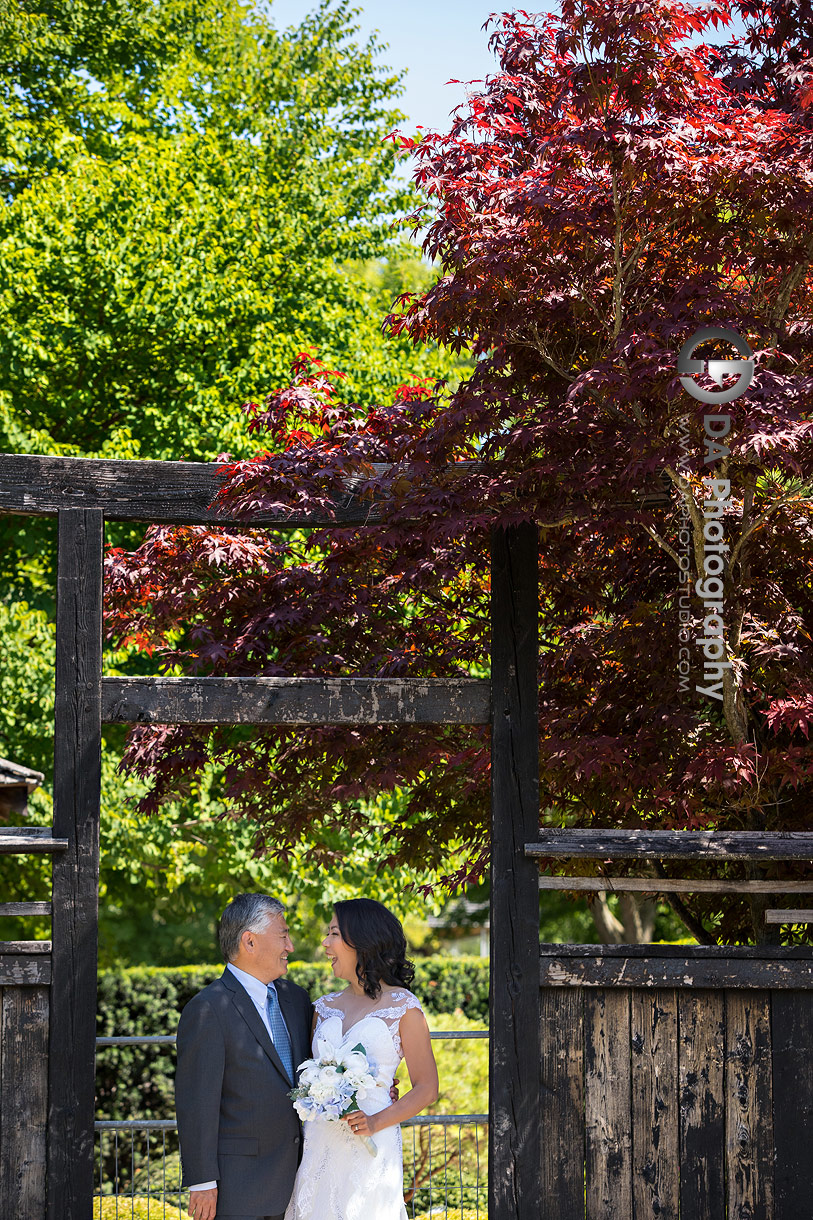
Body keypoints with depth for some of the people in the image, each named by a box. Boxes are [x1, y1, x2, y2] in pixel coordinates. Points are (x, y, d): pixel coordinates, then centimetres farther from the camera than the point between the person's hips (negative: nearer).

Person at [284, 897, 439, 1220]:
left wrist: (377, 1122, -17)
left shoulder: (402, 1006, -2)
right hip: (318, 1144, 5)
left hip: (371, 1148, -4)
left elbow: (426, 1089, -3)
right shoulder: (325, 1008, 13)